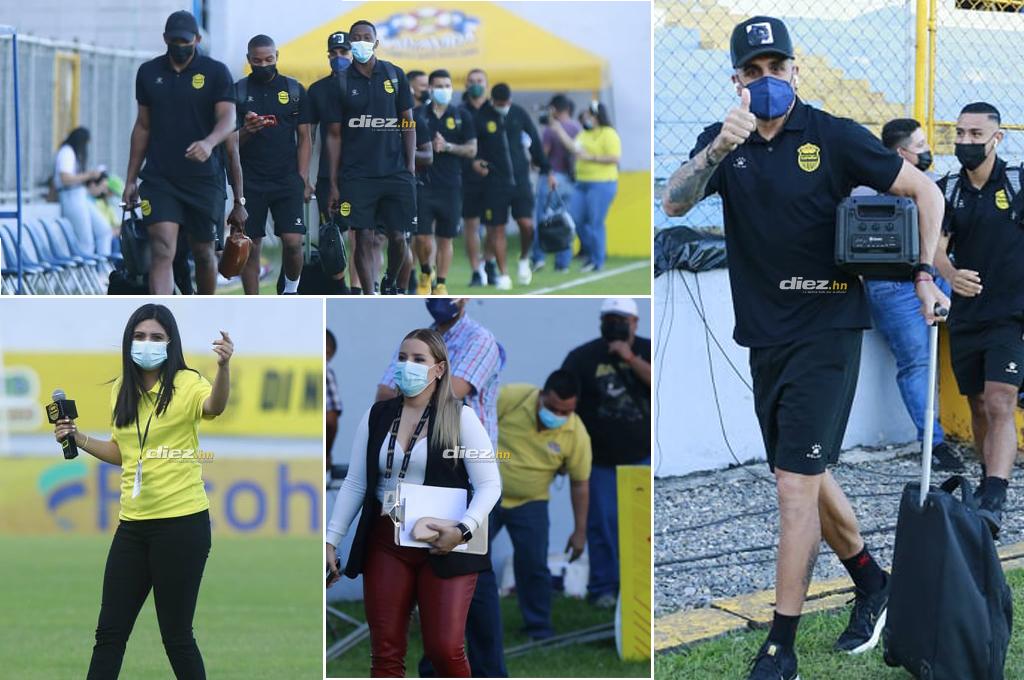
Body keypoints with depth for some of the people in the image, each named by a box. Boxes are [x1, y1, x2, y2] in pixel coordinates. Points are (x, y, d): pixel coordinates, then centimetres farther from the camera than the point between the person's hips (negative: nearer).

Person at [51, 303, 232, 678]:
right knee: (110, 630, 10)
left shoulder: (185, 384, -11)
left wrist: (223, 367, -53)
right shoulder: (121, 391, 9)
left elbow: (214, 406, -34)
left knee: (176, 634, 1)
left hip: (182, 523, -6)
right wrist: (80, 440, 7)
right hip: (132, 524, 6)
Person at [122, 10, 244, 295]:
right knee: (162, 251, -15)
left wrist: (209, 143, -34)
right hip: (159, 178, 1)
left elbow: (228, 119, -11)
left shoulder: (216, 72, -1)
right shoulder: (149, 73, 9)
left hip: (204, 179, -1)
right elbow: (143, 126, 16)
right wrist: (130, 179, 14)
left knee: (203, 252, 11)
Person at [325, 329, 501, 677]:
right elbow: (354, 484, 11)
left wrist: (464, 529, -21)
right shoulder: (377, 416, 9)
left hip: (443, 546, -4)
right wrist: (332, 539, 5)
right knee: (386, 652, 1)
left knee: (444, 649, -10)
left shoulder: (460, 418, -2)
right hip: (385, 544, 4)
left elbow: (489, 483, -6)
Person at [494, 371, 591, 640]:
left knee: (533, 565, -4)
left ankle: (539, 628, 11)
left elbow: (580, 484, -6)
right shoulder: (511, 398, -21)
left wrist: (580, 531, -4)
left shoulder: (577, 435, -16)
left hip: (529, 505, 0)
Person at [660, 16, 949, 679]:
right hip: (765, 337, 5)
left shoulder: (834, 137, -7)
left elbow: (926, 191, 1)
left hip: (826, 332, -5)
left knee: (796, 482, -11)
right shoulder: (723, 141, 4)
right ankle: (872, 582, 39)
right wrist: (718, 151, -31)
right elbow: (676, 203, -14)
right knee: (809, 475, 17)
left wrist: (924, 274, -7)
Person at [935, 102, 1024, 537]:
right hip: (966, 316, 4)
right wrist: (951, 275, -27)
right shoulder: (948, 191, 5)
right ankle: (989, 479, 32)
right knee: (978, 407, 13)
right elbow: (935, 249, -4)